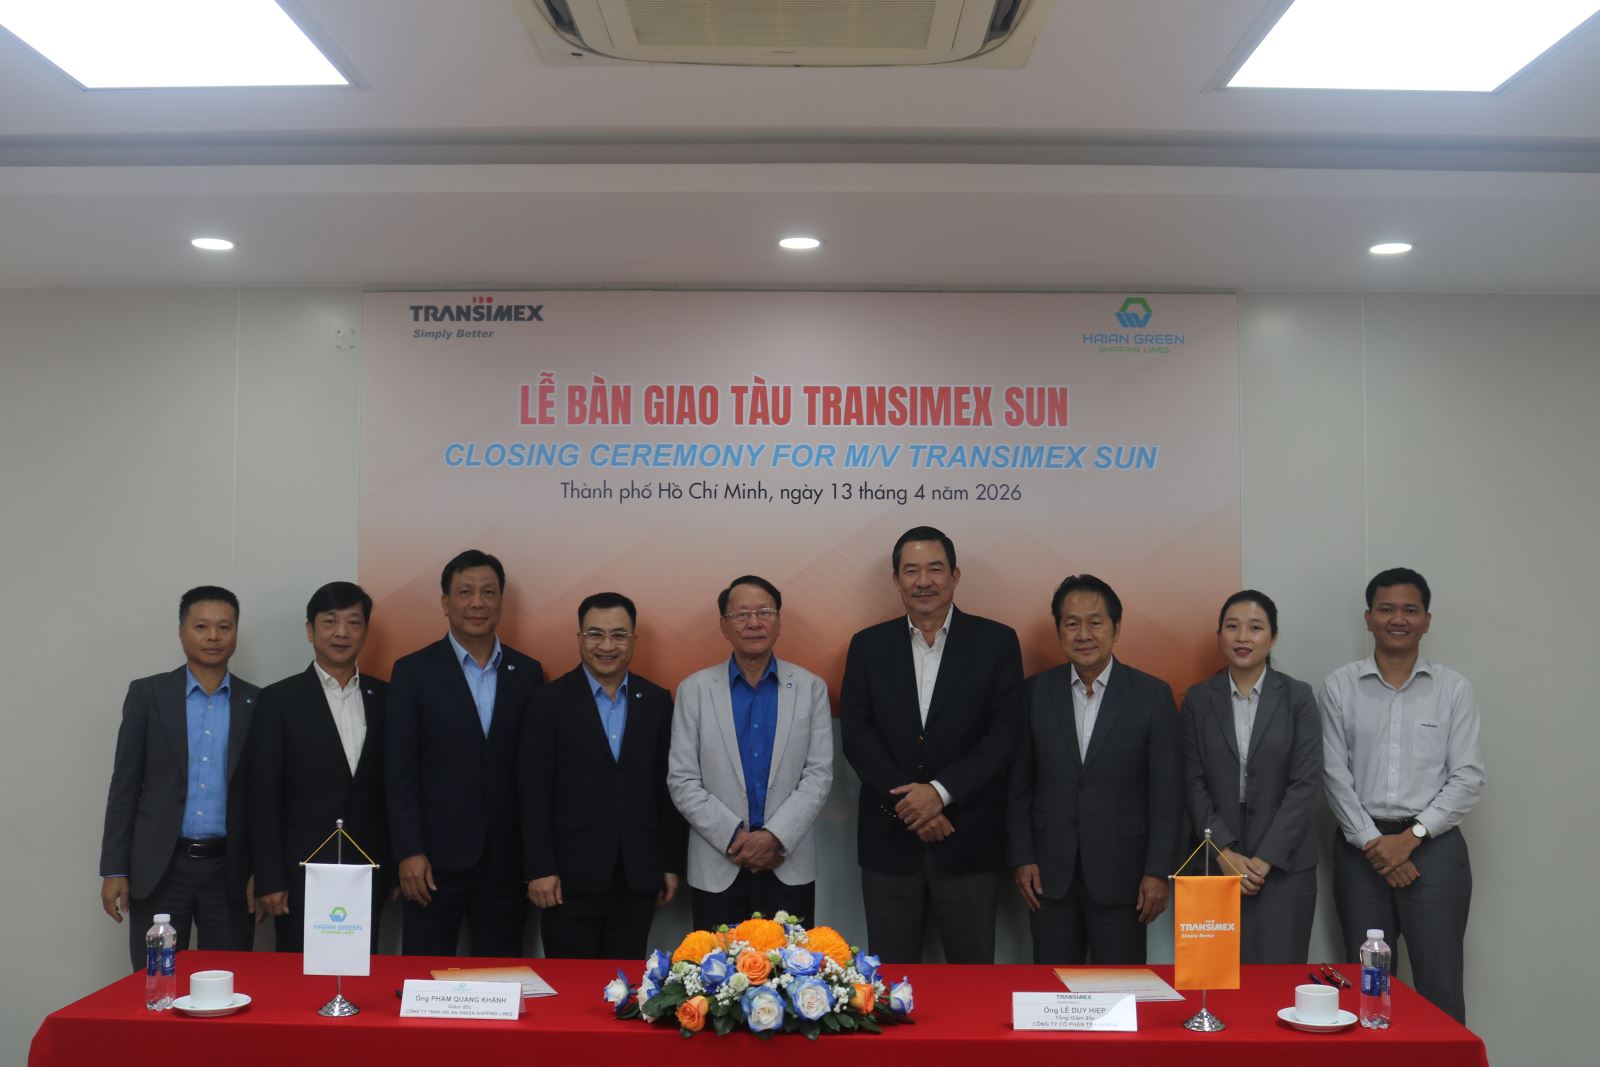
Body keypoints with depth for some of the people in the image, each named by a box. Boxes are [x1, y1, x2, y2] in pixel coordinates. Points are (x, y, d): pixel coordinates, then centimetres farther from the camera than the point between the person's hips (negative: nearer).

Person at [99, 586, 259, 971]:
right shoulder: (147, 694, 3)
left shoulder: (256, 703, 5)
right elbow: (125, 785, 2)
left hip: (229, 870, 1)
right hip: (160, 867, -1)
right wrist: (114, 869, -3)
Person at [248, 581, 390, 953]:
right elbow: (263, 796, -3)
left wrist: (397, 867, 7)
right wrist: (269, 880, -8)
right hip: (301, 876, -3)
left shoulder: (384, 698, 9)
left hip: (368, 877, 3)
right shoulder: (279, 699, -1)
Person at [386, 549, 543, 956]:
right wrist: (409, 852, -10)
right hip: (436, 858, -2)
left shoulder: (527, 673, 7)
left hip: (505, 858, 3)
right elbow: (399, 771, -4)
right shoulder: (414, 671, 0)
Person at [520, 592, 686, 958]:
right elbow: (534, 791, -5)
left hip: (637, 877, 3)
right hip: (570, 876, -2)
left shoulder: (657, 701, 7)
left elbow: (667, 788, 8)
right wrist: (540, 869, -10)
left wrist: (672, 864, 7)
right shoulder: (550, 701, -2)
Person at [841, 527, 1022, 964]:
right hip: (888, 842, 2)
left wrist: (940, 791, -16)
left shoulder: (996, 642, 1)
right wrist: (906, 803, -12)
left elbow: (1004, 734, -6)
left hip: (968, 843, -1)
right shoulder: (868, 646, 6)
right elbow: (856, 735, -1)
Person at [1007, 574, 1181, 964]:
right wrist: (1021, 858, 0)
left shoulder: (1152, 695, -2)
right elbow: (1018, 784, 6)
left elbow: (1166, 792, -2)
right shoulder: (1035, 692, 2)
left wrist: (1158, 871, -6)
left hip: (1121, 873, -1)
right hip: (1049, 873, 2)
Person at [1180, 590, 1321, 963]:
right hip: (1216, 863, 1)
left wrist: (1264, 859, -10)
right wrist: (1225, 853, -10)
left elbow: (1305, 783, -4)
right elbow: (1193, 784, 1)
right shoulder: (1198, 700, 5)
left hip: (1284, 863, -1)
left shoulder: (1298, 697, 2)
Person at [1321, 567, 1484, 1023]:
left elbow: (1467, 778, -1)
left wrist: (1410, 837, -10)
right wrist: (1371, 841, -8)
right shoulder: (1340, 686, 4)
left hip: (1434, 846, -1)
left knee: (1439, 985, -1)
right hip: (1361, 847, 1)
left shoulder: (1453, 689, 3)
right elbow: (1335, 774, 0)